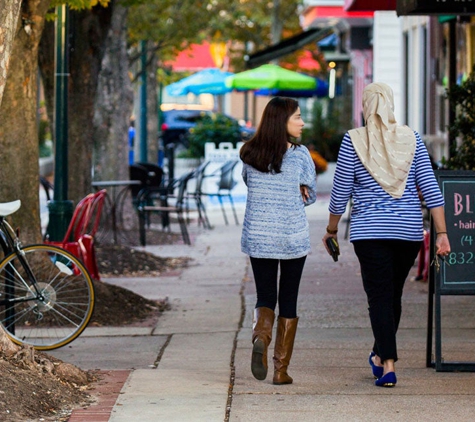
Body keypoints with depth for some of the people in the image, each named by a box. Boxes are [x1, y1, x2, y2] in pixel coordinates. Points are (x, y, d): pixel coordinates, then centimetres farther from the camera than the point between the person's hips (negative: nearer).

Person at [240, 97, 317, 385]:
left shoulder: (249, 154, 1)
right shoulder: (299, 154, -8)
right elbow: (311, 195, 4)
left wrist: (290, 196, 8)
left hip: (257, 237, 2)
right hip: (293, 237, -2)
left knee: (265, 296, 10)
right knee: (288, 300, 8)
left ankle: (261, 335, -22)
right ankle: (281, 369, 8)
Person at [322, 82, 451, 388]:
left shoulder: (353, 141, -5)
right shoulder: (411, 139, 2)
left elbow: (340, 192, -2)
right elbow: (430, 188, -2)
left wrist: (331, 230, 12)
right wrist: (442, 233, -1)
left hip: (370, 231, -3)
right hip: (409, 231, 3)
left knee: (380, 297, -2)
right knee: (394, 295, 17)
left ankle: (388, 365, -15)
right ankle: (380, 355, 30)